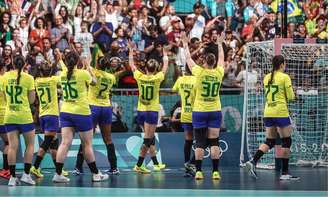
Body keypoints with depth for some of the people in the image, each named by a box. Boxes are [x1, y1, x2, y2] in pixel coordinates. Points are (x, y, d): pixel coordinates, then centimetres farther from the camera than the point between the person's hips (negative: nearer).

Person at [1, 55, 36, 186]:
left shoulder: (5, 77, 4)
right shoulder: (28, 78, -6)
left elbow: (5, 97, 13)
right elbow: (31, 100, -3)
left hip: (9, 116, 3)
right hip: (24, 116, -3)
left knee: (12, 146, 1)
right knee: (30, 145, 10)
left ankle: (12, 177, -3)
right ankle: (26, 174, 2)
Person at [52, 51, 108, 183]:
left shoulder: (63, 74, 1)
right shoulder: (83, 73, -10)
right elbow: (94, 82, 11)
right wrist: (89, 68, 25)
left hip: (65, 112, 4)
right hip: (81, 112, -4)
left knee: (65, 143, -1)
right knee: (87, 144, 6)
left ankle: (58, 174, -10)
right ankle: (96, 174, 14)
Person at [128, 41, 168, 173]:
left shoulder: (140, 77, -2)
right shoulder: (157, 78, -8)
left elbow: (131, 64, 12)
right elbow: (165, 67, 8)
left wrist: (131, 50, 22)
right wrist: (165, 54, 22)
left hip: (141, 111, 4)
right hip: (152, 111, -4)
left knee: (150, 138, 16)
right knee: (148, 140, -4)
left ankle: (156, 163, 21)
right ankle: (138, 165, -10)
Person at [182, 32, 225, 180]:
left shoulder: (200, 72, -9)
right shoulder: (218, 73, -3)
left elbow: (189, 59, 5)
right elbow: (221, 59, 16)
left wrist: (185, 44, 18)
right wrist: (219, 44, 31)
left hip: (199, 112, -2)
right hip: (215, 112, 2)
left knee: (200, 143, 1)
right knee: (214, 142, 1)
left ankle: (198, 171, -3)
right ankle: (215, 172, -3)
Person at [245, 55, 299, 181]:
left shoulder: (267, 78, 10)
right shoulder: (285, 77, -8)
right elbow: (291, 97, -7)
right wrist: (291, 94, 14)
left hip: (268, 112, 6)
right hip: (281, 112, -6)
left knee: (270, 141, 13)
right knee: (286, 141, 4)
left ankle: (253, 161, -8)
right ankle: (284, 173, 4)